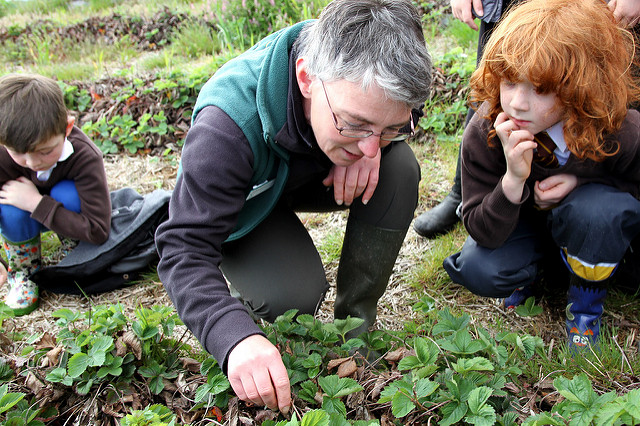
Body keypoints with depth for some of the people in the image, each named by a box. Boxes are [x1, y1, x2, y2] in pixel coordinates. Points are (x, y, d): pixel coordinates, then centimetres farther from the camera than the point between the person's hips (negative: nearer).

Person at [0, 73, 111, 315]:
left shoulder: (85, 157, -36)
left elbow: (98, 231, -36)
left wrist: (37, 204, -38)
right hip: (26, 221, 2)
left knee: (67, 194, -34)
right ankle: (23, 272, -3)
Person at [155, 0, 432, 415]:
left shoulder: (359, 81, -27)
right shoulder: (226, 129, -42)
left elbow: (393, 116, -3)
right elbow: (186, 247, -40)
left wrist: (382, 139, -29)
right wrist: (237, 338, -57)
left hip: (312, 175, 5)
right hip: (242, 204, -5)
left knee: (399, 167, -22)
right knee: (296, 296, -31)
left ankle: (356, 320, -6)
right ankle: (247, 283, 8)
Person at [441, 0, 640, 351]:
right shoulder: (484, 132, -29)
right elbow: (483, 233, -25)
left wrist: (581, 182, -28)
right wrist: (513, 180, -45)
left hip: (598, 229, 0)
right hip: (521, 220, 0)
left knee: (598, 209, -34)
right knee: (478, 271, -27)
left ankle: (586, 300, -4)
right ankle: (533, 268, 10)